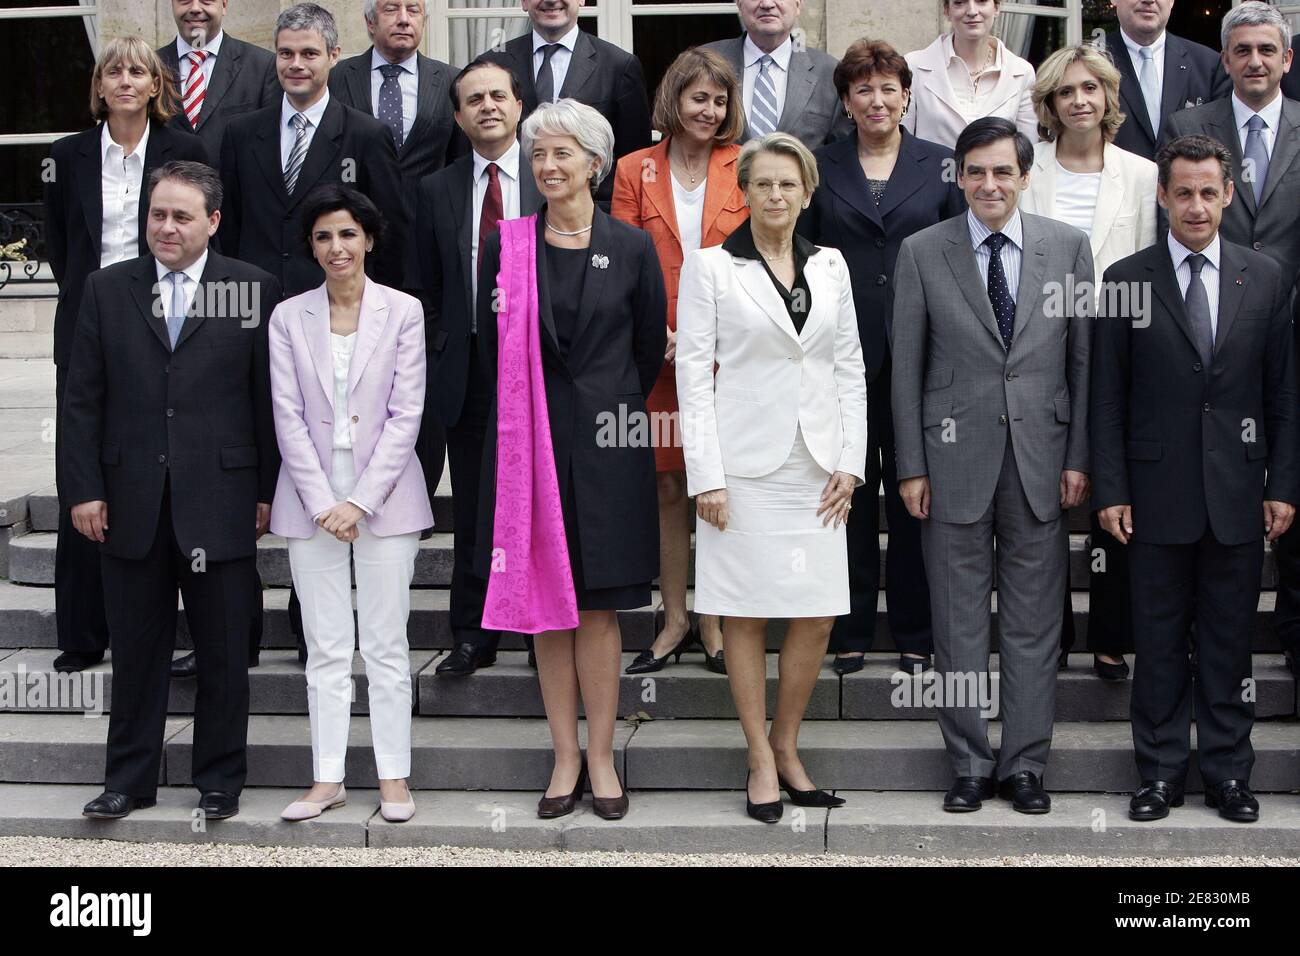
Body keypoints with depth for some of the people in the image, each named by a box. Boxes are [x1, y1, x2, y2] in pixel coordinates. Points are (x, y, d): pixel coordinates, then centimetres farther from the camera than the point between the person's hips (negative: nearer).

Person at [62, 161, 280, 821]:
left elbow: (270, 398, 1)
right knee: (135, 649, 10)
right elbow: (82, 398, 7)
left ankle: (219, 782, 19)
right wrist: (84, 489, 0)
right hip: (131, 504, 2)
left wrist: (268, 491, -2)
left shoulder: (254, 290, 1)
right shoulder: (106, 289, 8)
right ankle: (129, 780, 23)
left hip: (219, 500, -2)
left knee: (224, 653, 6)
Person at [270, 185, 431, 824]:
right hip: (312, 500, 2)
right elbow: (288, 417, 1)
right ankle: (327, 778, 13)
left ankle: (394, 777, 10)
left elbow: (406, 415, -4)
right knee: (326, 648, 6)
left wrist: (360, 501, -10)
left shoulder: (403, 311, -1)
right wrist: (322, 502, -8)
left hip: (383, 496, -2)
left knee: (386, 645, 3)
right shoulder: (289, 317, 5)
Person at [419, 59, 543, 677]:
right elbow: (429, 288, 12)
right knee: (472, 510, 8)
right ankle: (471, 638, 17)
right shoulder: (436, 191, 10)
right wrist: (440, 355, 5)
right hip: (467, 367, 2)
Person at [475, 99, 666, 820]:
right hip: (529, 437, 1)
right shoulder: (506, 244, 4)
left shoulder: (631, 246, 2)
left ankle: (601, 758, 11)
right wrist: (530, 411, 7)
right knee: (545, 603, 4)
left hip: (605, 440, -1)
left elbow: (651, 348, 8)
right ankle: (566, 757, 13)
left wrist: (607, 408, 9)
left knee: (598, 608, 1)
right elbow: (491, 345, 9)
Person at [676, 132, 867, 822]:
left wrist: (851, 462, 3)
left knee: (819, 613, 3)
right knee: (746, 611, 2)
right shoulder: (709, 268, 0)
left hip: (815, 463, 4)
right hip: (743, 461, -3)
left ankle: (787, 746, 20)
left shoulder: (830, 266, 11)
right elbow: (692, 372, -4)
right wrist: (705, 475, -11)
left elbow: (850, 367, 12)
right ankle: (762, 760, 14)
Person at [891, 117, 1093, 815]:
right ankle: (970, 764, 18)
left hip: (1041, 457, 1)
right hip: (955, 460, -1)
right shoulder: (922, 253, 1)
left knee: (1034, 621, 7)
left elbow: (1084, 359, 6)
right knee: (958, 621, 6)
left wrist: (1079, 457, 1)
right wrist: (911, 466, -2)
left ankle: (1025, 764, 18)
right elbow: (905, 367, 2)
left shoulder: (1068, 246, 4)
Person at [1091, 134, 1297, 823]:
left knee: (1230, 639, 9)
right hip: (1158, 491, -1)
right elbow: (1106, 398, 0)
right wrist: (1110, 489, -5)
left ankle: (1227, 771, 20)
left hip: (1239, 492, 1)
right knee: (1159, 641, 6)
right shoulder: (1126, 280, 1)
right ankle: (1161, 772, 17)